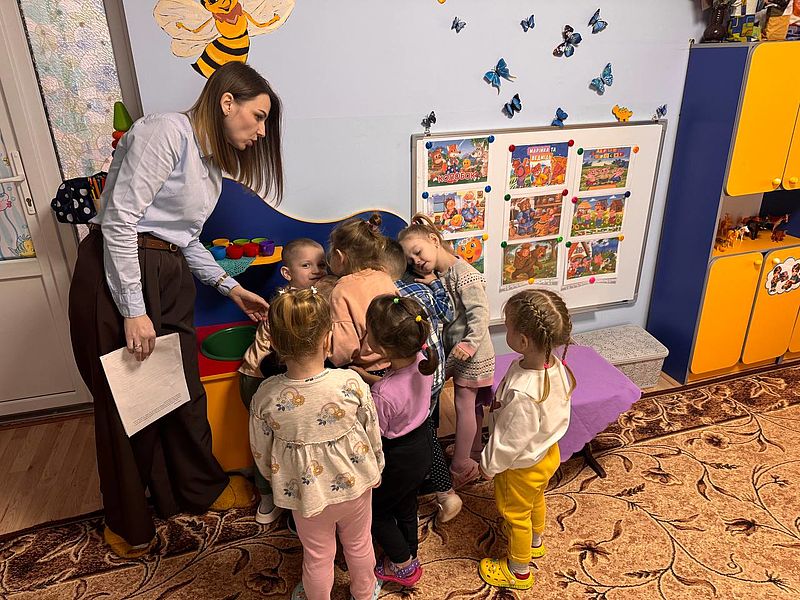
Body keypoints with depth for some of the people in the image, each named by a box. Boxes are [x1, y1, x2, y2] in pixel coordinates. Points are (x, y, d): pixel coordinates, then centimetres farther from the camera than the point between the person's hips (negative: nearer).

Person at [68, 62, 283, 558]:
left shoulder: (212, 163, 15)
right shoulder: (168, 131, -13)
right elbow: (119, 219, -19)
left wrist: (232, 288, 11)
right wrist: (133, 310, -21)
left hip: (172, 280, 8)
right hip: (118, 275, -8)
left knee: (185, 390, 14)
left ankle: (200, 489, 36)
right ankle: (128, 523, 27)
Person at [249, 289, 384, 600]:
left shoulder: (266, 396, -24)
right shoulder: (351, 383, -26)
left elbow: (261, 452, -8)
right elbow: (372, 433, -11)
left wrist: (275, 477, 14)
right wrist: (376, 468, 9)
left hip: (307, 491, 0)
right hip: (353, 482, 1)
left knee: (318, 555, 25)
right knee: (359, 544, 28)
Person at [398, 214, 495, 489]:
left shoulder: (463, 274, -22)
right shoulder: (437, 275, 4)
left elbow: (479, 314, -25)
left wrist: (470, 343, -32)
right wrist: (431, 286, -15)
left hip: (471, 354, -8)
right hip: (456, 349, 8)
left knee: (464, 406, 3)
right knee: (472, 405, 20)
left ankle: (460, 468, 16)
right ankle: (474, 455, 36)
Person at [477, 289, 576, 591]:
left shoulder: (523, 393, -44)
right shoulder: (556, 365, -19)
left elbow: (510, 440, -29)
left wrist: (489, 465, -11)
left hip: (521, 466, -7)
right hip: (547, 452, 7)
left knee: (516, 514, 20)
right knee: (536, 500, 33)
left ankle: (518, 571, 45)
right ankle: (535, 542, 61)